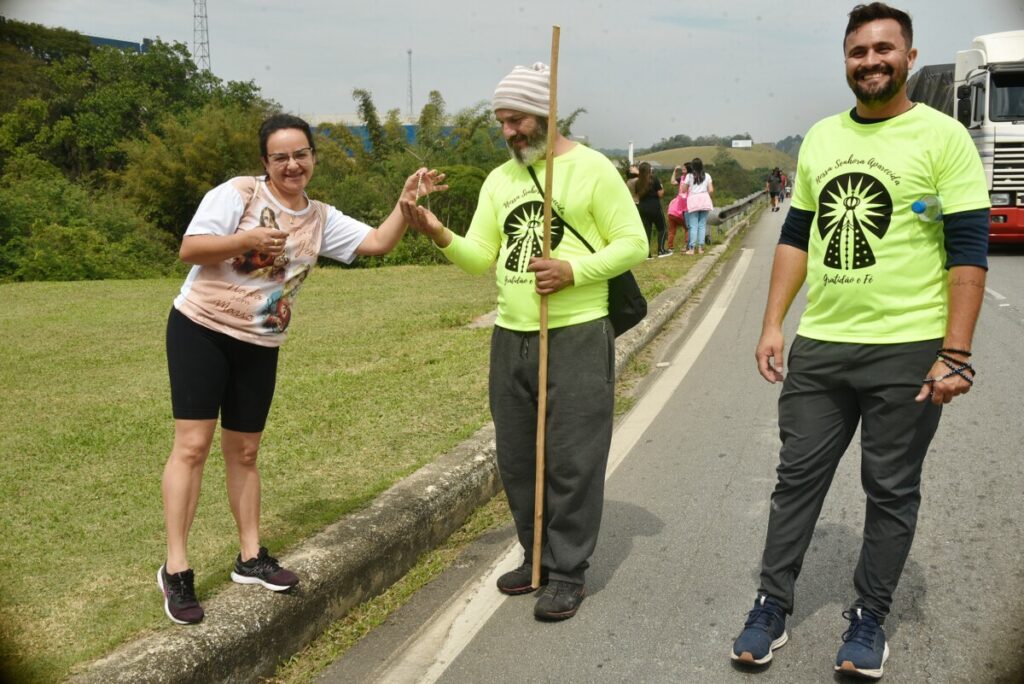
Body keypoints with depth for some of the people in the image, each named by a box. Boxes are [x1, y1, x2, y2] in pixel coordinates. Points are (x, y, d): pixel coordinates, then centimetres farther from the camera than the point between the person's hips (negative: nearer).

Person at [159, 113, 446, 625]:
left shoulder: (321, 219, 6)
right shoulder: (238, 193, -9)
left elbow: (379, 242, -1)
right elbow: (189, 250, -13)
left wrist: (406, 202, -13)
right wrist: (247, 240, -25)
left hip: (259, 346, 5)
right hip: (201, 330, -5)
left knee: (244, 451, 12)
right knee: (193, 444, -8)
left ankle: (250, 557, 22)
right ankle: (175, 568, -1)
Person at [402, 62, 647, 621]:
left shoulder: (592, 168, -4)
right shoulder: (499, 180, 13)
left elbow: (632, 243, -6)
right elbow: (480, 258, 7)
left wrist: (573, 270, -19)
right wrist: (439, 235, -12)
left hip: (576, 337, -6)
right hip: (511, 337, 6)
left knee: (572, 460, 0)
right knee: (517, 459, 13)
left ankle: (568, 571, 14)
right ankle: (537, 557, 30)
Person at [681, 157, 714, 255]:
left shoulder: (689, 176, 0)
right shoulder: (707, 176, 6)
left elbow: (683, 190, 1)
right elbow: (711, 190, 2)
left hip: (693, 201, -2)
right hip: (705, 201, 2)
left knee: (693, 226, -2)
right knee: (702, 225, 6)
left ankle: (691, 248, -7)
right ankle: (700, 247, 3)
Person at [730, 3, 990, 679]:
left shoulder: (943, 137, -5)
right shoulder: (820, 139, 10)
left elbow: (969, 253, -8)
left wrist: (955, 354, -14)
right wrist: (773, 324, 7)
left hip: (907, 351, -4)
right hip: (818, 347, 4)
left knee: (891, 492, 8)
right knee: (797, 479, 9)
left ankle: (869, 620, 24)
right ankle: (772, 608, 22)